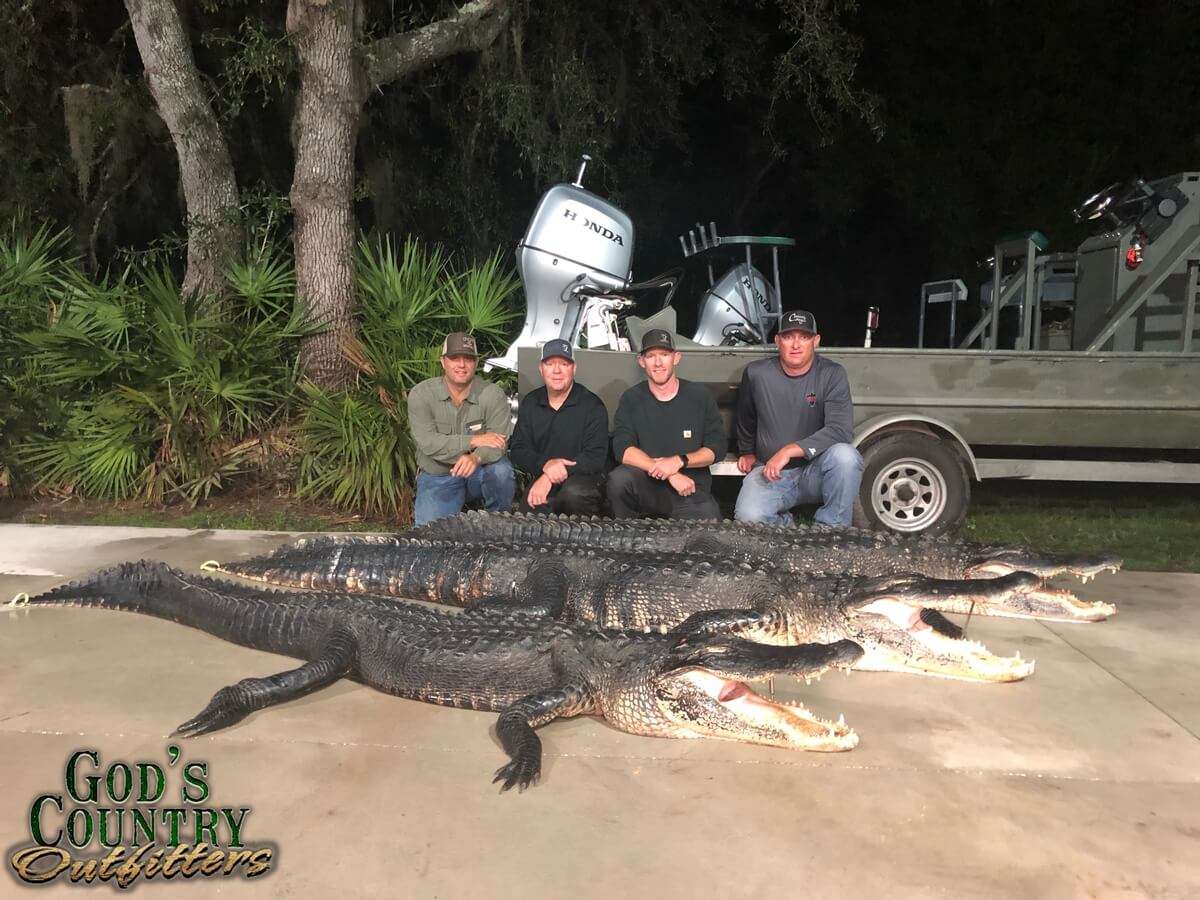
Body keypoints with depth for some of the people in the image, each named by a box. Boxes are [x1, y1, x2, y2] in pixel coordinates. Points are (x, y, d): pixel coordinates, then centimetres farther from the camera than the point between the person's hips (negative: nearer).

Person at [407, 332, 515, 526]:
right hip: (437, 477, 0)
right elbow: (427, 443, -20)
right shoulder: (421, 394, -9)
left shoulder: (493, 394, -9)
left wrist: (476, 458, -42)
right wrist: (473, 441, -26)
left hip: (479, 473, 1)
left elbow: (498, 443, -19)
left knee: (501, 469, -33)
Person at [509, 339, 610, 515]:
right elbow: (517, 450, 7)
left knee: (575, 493, -36)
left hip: (581, 477, -3)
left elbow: (595, 456, -12)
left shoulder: (593, 406, -4)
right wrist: (545, 465, -17)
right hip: (540, 480, 3)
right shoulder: (530, 403, 11)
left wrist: (550, 478, -22)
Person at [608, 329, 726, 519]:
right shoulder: (631, 399, 4)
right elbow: (623, 450, -10)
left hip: (692, 491, 0)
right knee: (618, 478, -31)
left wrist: (679, 461, -16)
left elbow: (717, 448, 2)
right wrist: (670, 474, -20)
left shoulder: (700, 396, 5)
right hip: (646, 486, 0)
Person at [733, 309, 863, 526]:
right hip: (769, 472, 1)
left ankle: (831, 529, -11)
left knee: (845, 455, -34)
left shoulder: (832, 375, -7)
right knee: (748, 517, -29)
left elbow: (841, 430, -20)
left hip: (815, 471, 0)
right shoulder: (756, 374, 0)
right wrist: (747, 453, 28)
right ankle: (785, 524, 8)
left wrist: (789, 450, -27)